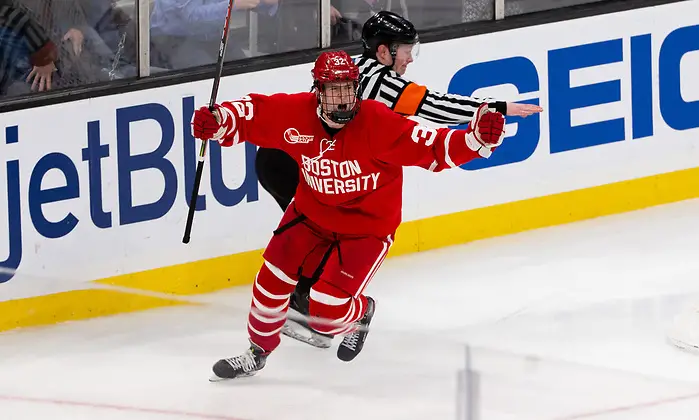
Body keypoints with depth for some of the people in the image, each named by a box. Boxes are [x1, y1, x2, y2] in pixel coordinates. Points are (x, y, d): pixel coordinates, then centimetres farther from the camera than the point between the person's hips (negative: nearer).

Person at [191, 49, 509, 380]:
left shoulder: (379, 123, -28)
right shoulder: (296, 112, -18)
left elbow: (433, 148, -28)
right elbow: (252, 114, -4)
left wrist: (477, 137, -43)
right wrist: (216, 121, -23)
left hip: (367, 227, -4)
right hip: (312, 214, 4)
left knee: (327, 314, -11)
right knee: (273, 280, 2)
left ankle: (361, 313, 27)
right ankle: (258, 351, 29)